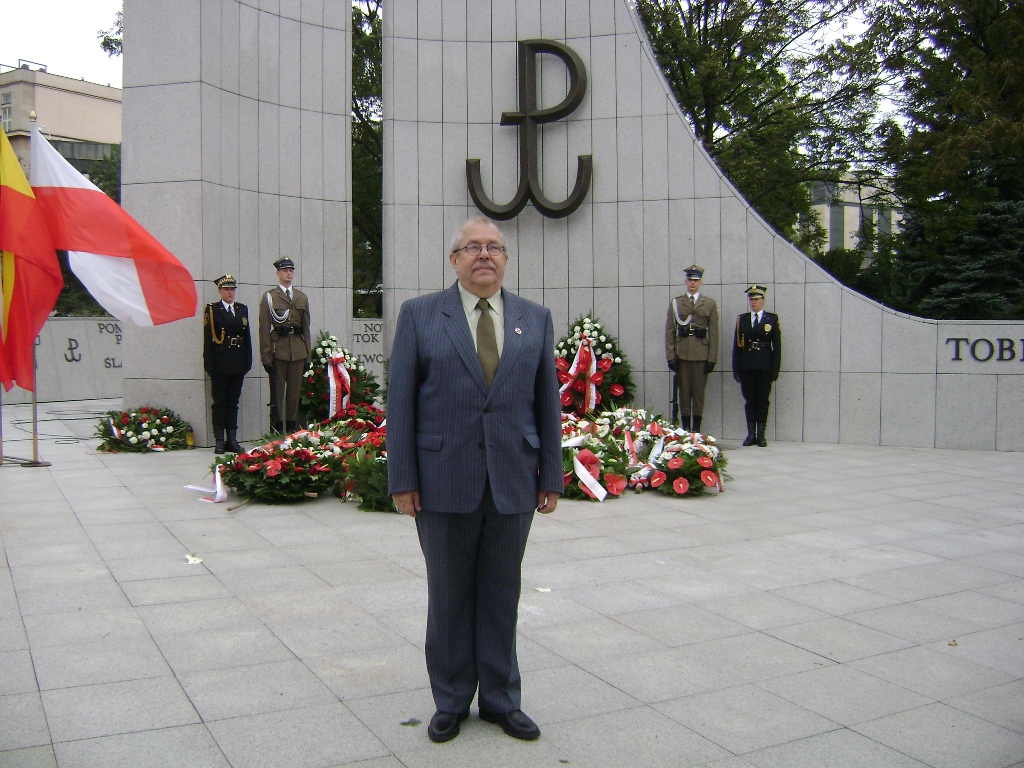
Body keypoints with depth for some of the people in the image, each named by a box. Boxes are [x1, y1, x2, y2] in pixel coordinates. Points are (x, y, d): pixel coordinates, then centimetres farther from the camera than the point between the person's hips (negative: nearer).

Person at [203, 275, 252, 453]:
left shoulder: (242, 309, 13)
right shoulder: (212, 310, 0)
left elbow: (247, 337, 12)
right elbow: (208, 339, -5)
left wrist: (247, 362, 5)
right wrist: (209, 365, -11)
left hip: (238, 363, 4)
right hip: (220, 364, -4)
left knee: (233, 403, 8)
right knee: (220, 402, 1)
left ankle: (232, 440, 13)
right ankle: (219, 441, 5)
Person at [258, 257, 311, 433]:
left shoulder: (302, 298, 14)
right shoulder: (269, 297, 2)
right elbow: (264, 329, -2)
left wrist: (308, 356, 9)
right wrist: (266, 358, -9)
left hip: (298, 353, 3)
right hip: (277, 352, -3)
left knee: (295, 392, 6)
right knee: (277, 393, 1)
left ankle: (292, 430, 13)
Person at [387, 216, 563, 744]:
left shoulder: (535, 319, 8)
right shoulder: (419, 315, 1)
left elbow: (547, 402, 8)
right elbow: (400, 401, -2)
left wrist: (552, 477, 5)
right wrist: (401, 479, -6)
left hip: (514, 483, 2)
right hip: (444, 482, -2)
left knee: (502, 595, 11)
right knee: (449, 595, 10)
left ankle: (500, 699, 27)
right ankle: (451, 701, 26)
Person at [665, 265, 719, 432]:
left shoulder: (710, 303, 9)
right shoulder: (676, 303, 10)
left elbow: (713, 333, 5)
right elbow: (669, 332, 6)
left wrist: (712, 358, -2)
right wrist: (670, 356, -2)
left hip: (701, 355, 0)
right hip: (681, 354, 0)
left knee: (699, 391, 2)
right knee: (683, 391, 2)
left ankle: (696, 427, 8)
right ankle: (685, 428, 8)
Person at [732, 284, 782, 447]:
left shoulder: (772, 319, 5)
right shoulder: (741, 319, 10)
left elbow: (777, 346, 3)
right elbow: (736, 345, 7)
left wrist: (775, 369, -4)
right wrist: (735, 368, 1)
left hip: (765, 367, -1)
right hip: (746, 366, 2)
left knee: (763, 400, 2)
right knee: (749, 400, 4)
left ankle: (761, 435, 7)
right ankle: (751, 434, 9)